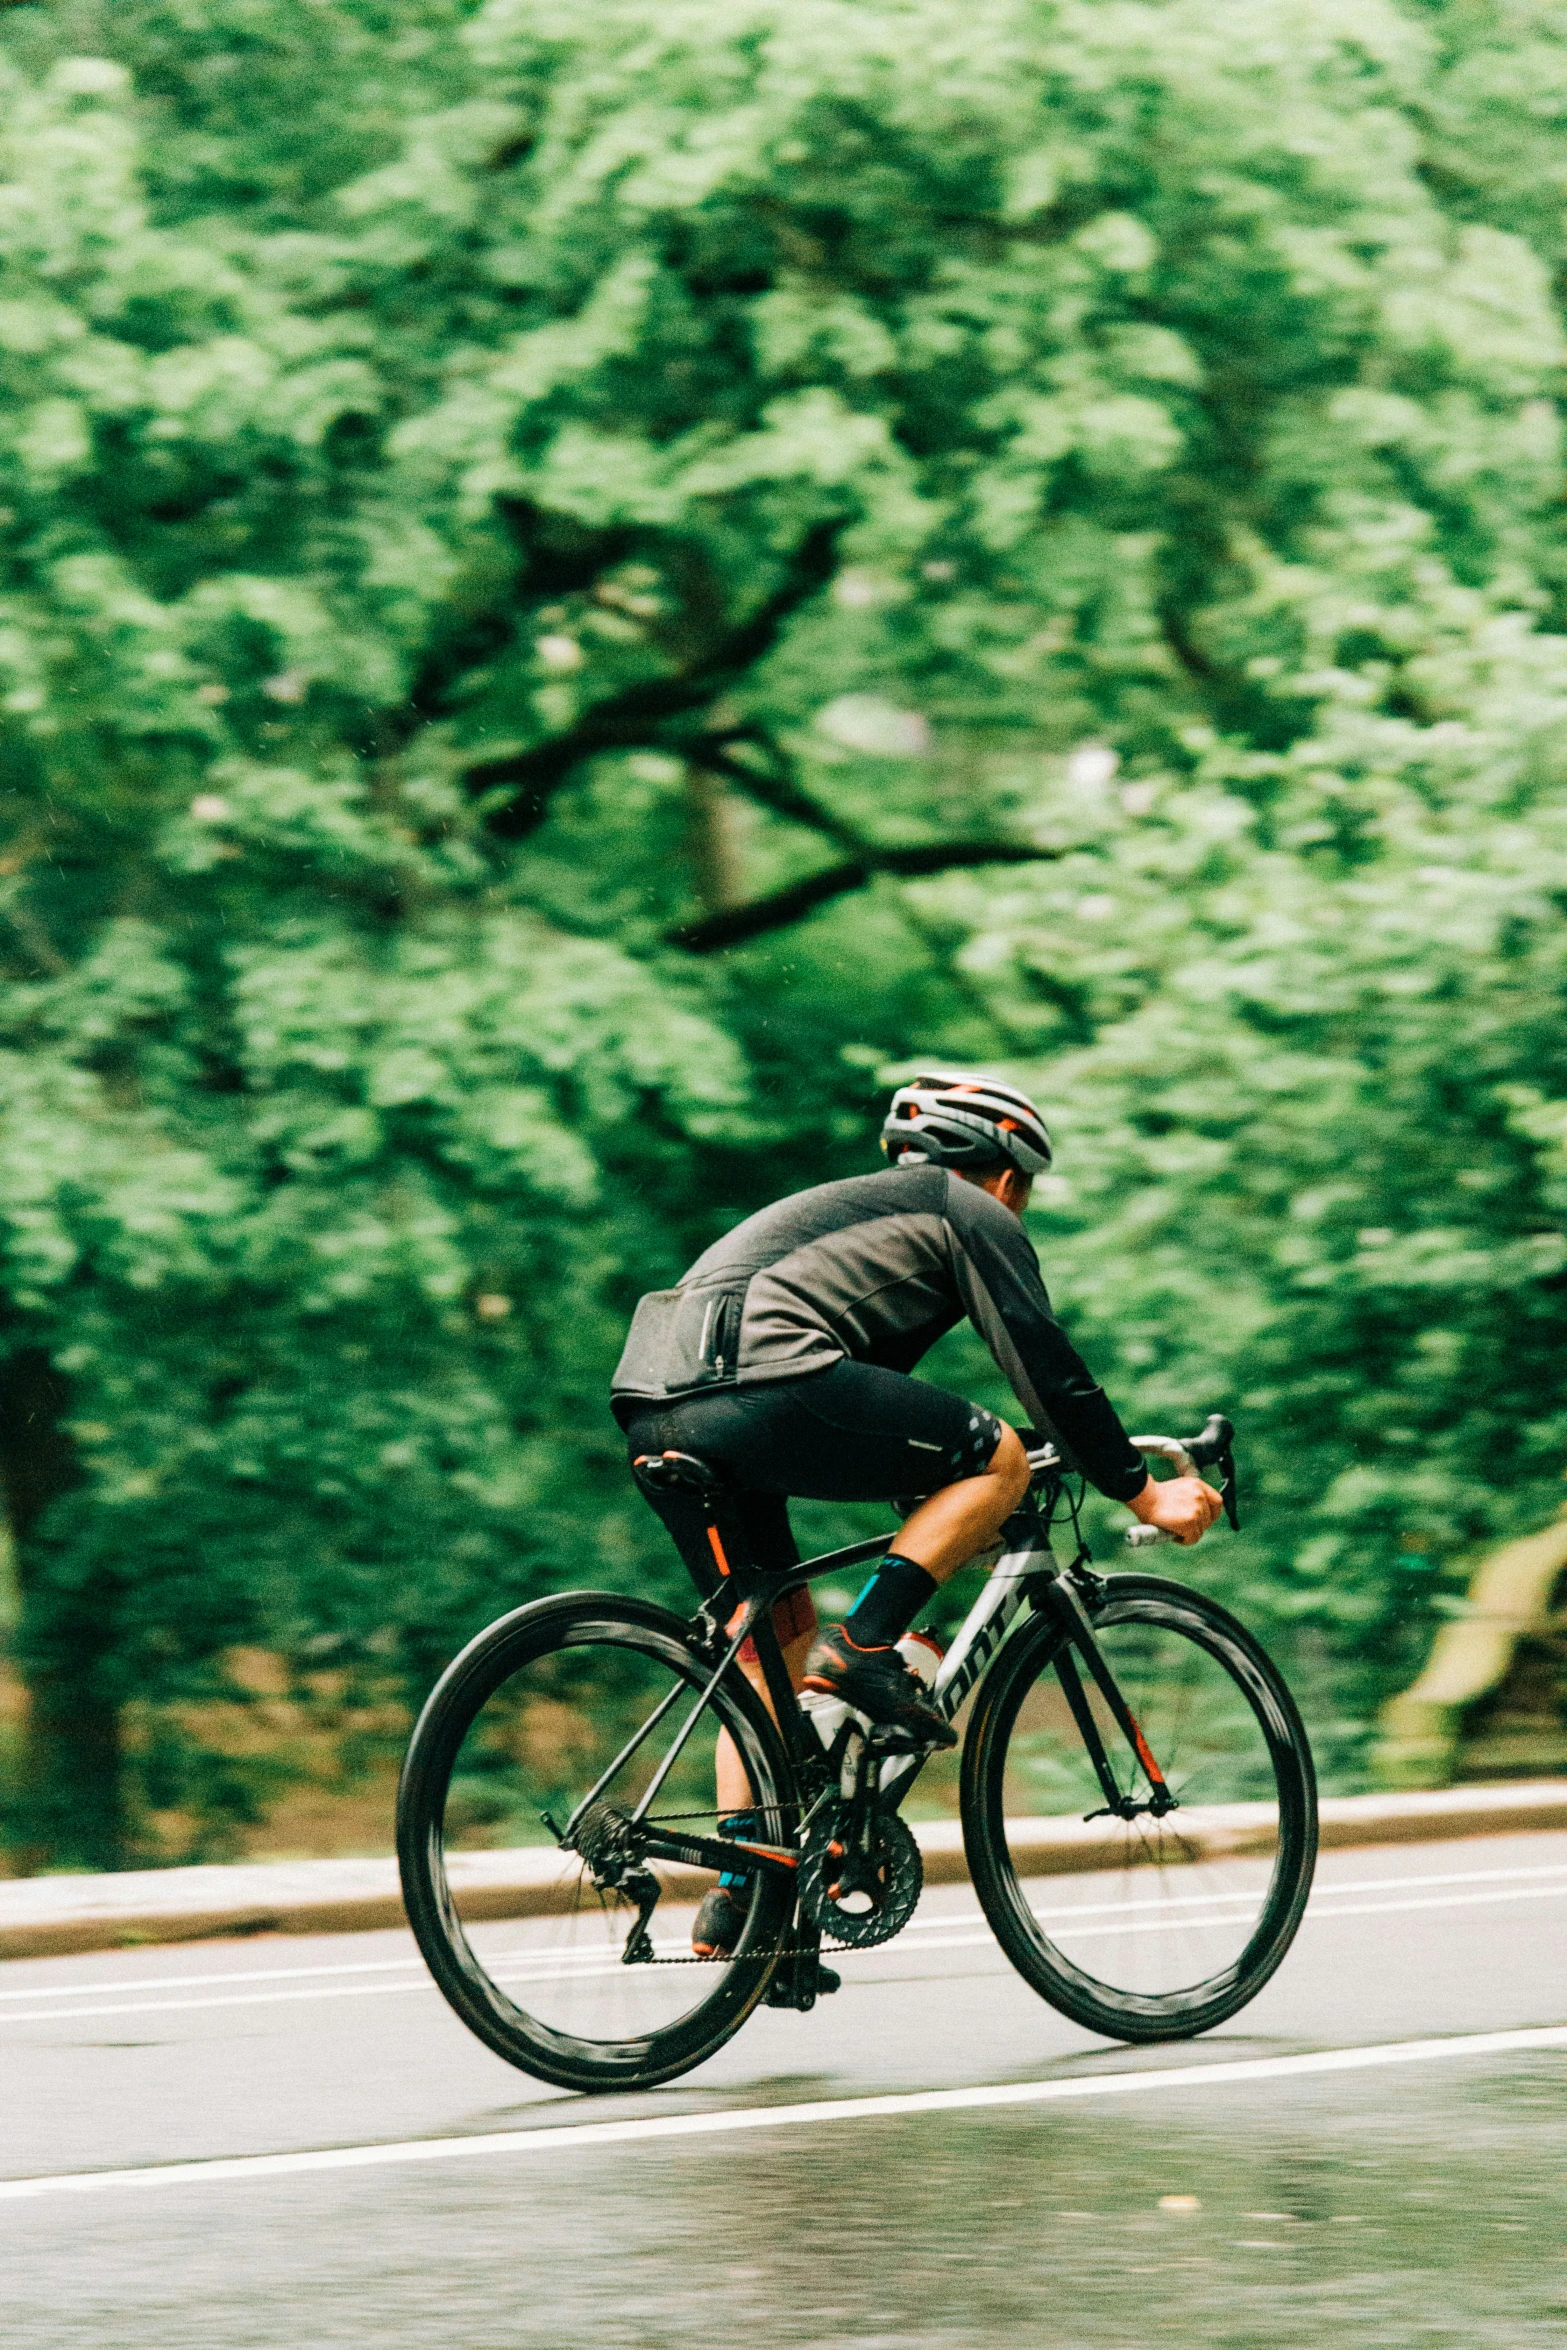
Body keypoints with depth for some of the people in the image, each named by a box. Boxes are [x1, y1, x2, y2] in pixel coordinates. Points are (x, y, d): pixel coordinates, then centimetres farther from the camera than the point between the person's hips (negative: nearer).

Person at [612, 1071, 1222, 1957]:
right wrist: (1143, 1492, 19)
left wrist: (949, 1511, 56)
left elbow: (870, 1404, 47)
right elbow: (1051, 1372, 10)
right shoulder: (975, 1216, 15)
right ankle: (863, 1648, -5)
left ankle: (740, 1892, 16)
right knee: (1001, 1458, 5)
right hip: (763, 1385, -9)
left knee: (779, 1632, 22)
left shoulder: (857, 1209, 39)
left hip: (651, 1406, 9)